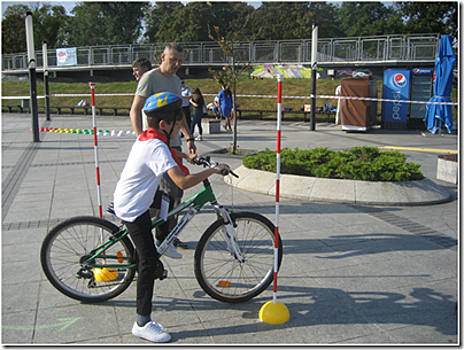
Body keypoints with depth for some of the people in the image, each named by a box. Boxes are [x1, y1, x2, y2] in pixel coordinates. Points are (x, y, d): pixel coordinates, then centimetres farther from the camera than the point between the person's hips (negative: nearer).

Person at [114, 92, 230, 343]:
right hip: (133, 209, -10)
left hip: (125, 201, 10)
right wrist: (213, 170, -27)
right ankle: (143, 323, 0)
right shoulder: (157, 148, -26)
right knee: (149, 262, -7)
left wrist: (185, 156, 26)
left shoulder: (146, 138, 6)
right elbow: (183, 182, -36)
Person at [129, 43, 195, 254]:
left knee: (177, 190, 10)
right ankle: (162, 237, -1)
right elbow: (135, 111, -13)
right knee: (169, 190, -13)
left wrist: (189, 137, 23)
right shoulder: (150, 78, -7)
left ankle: (169, 235, 22)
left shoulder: (176, 80, 17)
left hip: (173, 143, 8)